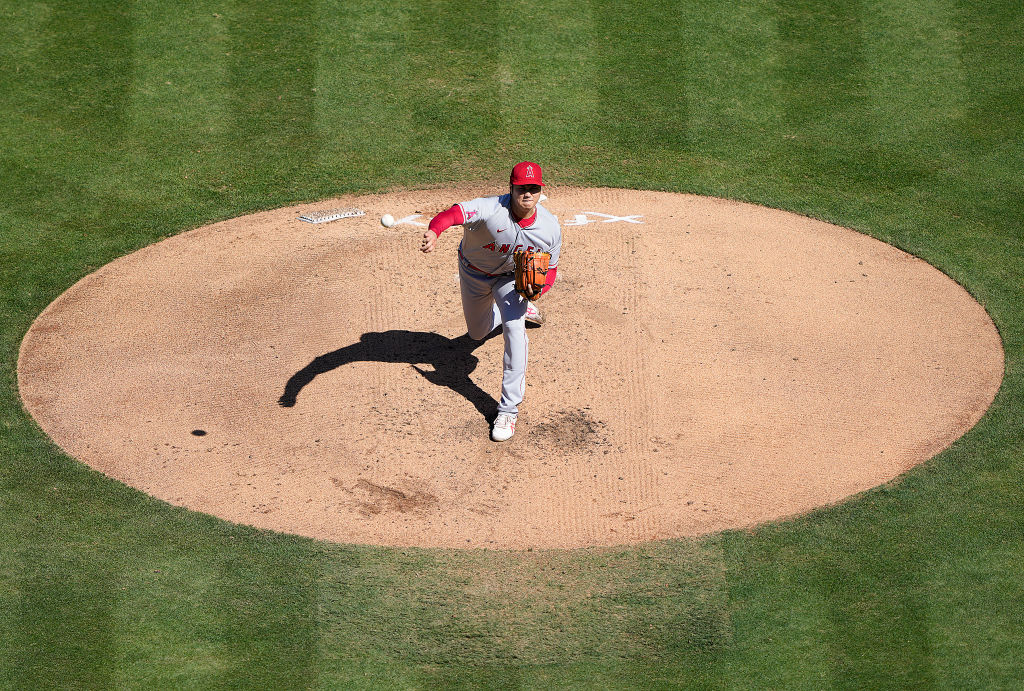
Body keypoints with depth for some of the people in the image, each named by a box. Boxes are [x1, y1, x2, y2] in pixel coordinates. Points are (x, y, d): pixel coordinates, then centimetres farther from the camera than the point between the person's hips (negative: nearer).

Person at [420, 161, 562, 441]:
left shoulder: (550, 227, -27)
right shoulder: (490, 209, -40)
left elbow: (550, 268, -10)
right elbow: (455, 213, -59)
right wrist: (434, 231, -82)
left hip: (511, 278, 0)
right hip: (474, 273, 1)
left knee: (514, 327, -25)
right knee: (478, 332, 21)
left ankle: (509, 410, -20)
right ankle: (514, 310, 58)